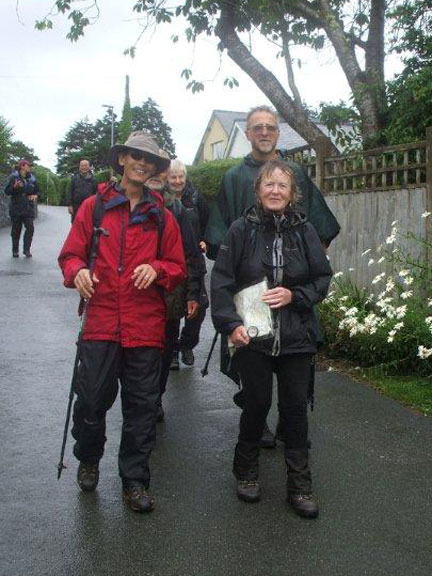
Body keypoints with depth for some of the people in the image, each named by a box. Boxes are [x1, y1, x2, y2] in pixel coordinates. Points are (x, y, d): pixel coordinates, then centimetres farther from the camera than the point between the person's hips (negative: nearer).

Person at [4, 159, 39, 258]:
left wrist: (35, 195, 0)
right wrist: (14, 187, -21)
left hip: (28, 208, 2)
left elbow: (36, 190, 22)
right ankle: (15, 250, 14)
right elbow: (7, 191, -3)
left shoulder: (31, 178, 8)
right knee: (16, 230, 2)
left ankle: (26, 249, 0)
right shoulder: (14, 177, -2)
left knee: (30, 228, -10)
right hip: (16, 208, -2)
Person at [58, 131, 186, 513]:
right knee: (92, 397, 1)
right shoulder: (93, 207, 8)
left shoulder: (162, 217, 12)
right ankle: (88, 460, 32)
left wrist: (157, 269, -8)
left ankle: (135, 481, 20)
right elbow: (71, 254, 8)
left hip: (146, 324, 2)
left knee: (142, 405, 5)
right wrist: (78, 271, -15)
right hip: (100, 320, -1)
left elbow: (178, 267, 13)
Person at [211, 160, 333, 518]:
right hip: (253, 337, -2)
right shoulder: (242, 230, -4)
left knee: (295, 407, 7)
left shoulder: (304, 230, 2)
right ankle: (246, 472, 32)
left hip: (297, 337, 2)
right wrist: (231, 323, -15)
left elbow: (323, 279, 6)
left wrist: (294, 295, -11)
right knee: (257, 404, 8)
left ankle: (300, 485, 22)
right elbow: (221, 281, -5)